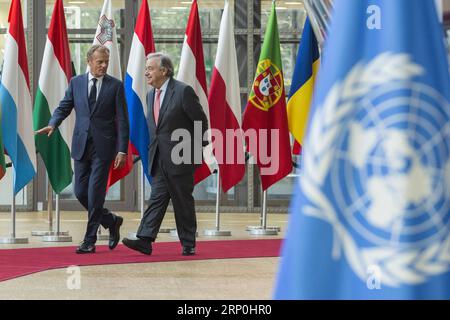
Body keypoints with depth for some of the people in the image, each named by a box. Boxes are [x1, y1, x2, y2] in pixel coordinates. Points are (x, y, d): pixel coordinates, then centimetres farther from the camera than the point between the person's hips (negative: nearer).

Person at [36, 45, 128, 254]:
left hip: (103, 147, -4)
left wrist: (122, 150, -9)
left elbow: (122, 120, -2)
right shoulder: (76, 82, 8)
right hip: (81, 146, 4)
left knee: (95, 193, -5)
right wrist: (52, 124, -12)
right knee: (81, 192, 5)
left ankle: (89, 241, 4)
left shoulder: (115, 86, 0)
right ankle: (112, 222, 26)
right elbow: (64, 107, 10)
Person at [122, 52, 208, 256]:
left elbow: (201, 121, -8)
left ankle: (188, 244, 10)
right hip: (159, 159, 6)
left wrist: (197, 148, -4)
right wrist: (153, 148, 13)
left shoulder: (183, 91, -12)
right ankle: (145, 240, -9)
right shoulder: (151, 95, 12)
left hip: (181, 158, -6)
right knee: (157, 198, -1)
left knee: (183, 202, 1)